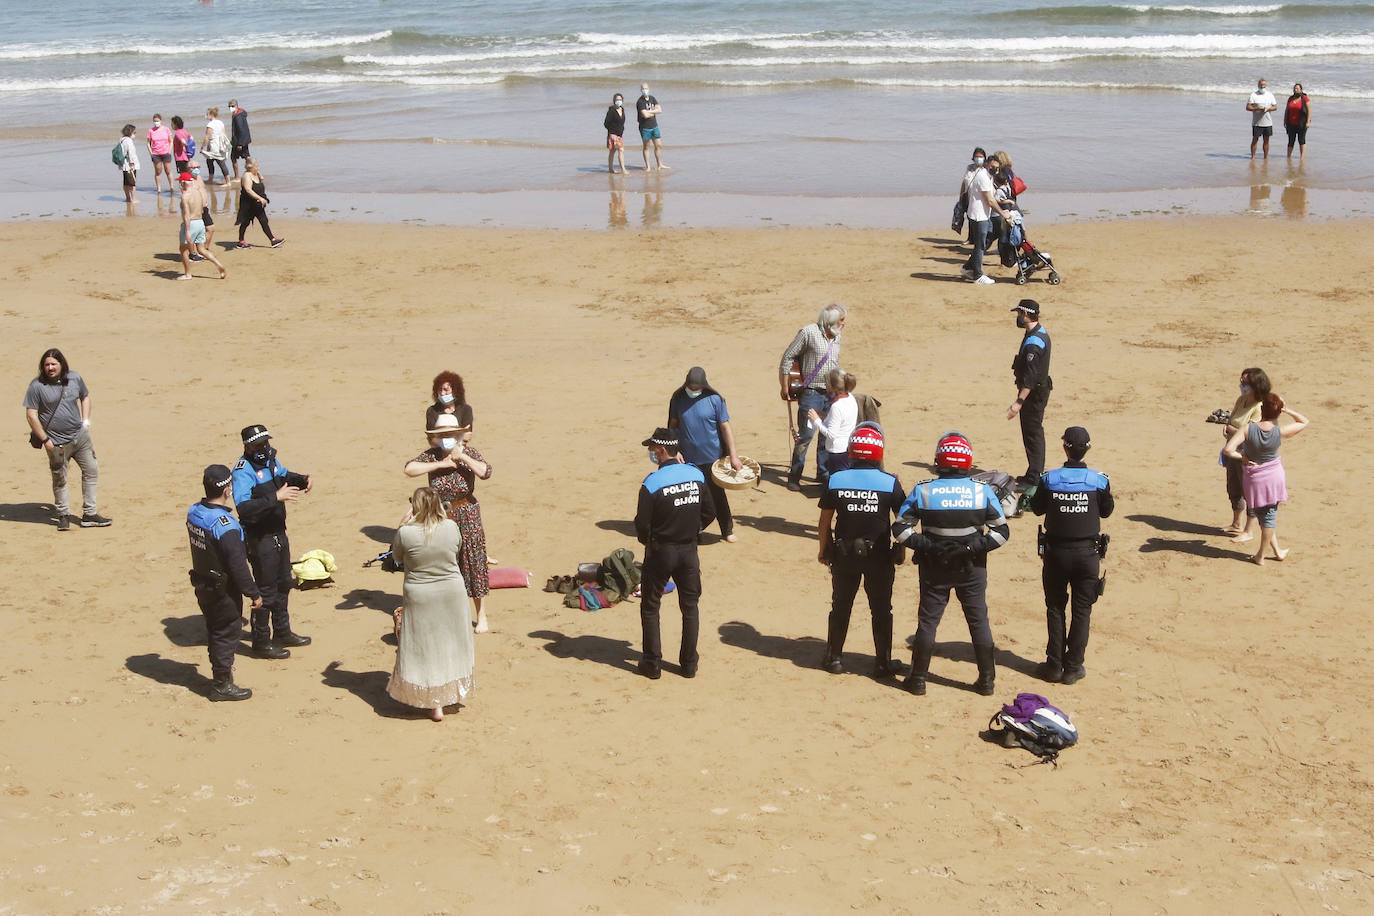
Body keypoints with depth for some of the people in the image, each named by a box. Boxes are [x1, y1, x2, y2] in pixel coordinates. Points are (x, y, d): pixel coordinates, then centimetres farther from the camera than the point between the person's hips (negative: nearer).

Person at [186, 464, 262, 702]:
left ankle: (221, 673, 36)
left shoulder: (193, 512, -3)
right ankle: (223, 686, 15)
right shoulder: (225, 525, -28)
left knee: (215, 632, 21)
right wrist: (254, 593, -15)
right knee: (227, 634, 6)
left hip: (202, 586, 8)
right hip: (223, 591, -8)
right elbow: (238, 566, -24)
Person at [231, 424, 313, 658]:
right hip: (260, 539, -9)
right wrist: (276, 497, -40)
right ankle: (261, 643, 12)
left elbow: (284, 475, 27)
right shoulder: (243, 470, -24)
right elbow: (243, 507, -36)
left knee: (283, 584, 22)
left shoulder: (271, 460, 4)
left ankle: (282, 633, 38)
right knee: (265, 590, 0)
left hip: (278, 533, 9)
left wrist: (302, 479, 7)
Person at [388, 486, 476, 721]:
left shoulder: (406, 533, -19)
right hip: (452, 594, 3)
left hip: (420, 598, -3)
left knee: (425, 649, 8)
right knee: (450, 645, 20)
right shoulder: (451, 527, -11)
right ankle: (452, 693, 34)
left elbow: (396, 556, 0)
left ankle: (435, 704, 10)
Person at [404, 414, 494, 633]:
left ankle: (481, 617, 13)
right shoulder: (431, 455, -6)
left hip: (467, 516, -1)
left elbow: (486, 472, -22)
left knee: (474, 565, 2)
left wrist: (462, 457, -23)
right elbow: (410, 469, -21)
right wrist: (441, 464, -22)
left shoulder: (469, 452, -7)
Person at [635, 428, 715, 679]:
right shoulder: (696, 475, -4)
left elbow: (642, 525, -14)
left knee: (650, 607, 11)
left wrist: (648, 542, 7)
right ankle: (689, 664, 19)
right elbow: (709, 513, 4)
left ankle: (652, 664, 13)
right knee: (690, 606, 15)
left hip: (660, 552, -4)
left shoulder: (651, 484, -18)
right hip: (689, 550, 4)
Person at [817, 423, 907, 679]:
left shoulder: (835, 480, -5)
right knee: (881, 610, 10)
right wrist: (900, 551, 10)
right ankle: (883, 663, 17)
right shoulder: (890, 483, -9)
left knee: (840, 606, 15)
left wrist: (824, 549, 13)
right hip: (879, 555, -2)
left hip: (844, 554, 2)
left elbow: (824, 521, 0)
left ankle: (833, 658, 23)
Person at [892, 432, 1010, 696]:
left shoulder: (923, 491, -11)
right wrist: (973, 547, -10)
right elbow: (1001, 531, -7)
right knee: (979, 621, 12)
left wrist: (925, 545, -11)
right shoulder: (983, 491, -10)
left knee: (927, 621, 10)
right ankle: (986, 680, 18)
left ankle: (918, 679, 17)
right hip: (972, 568, 0)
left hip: (934, 568, 0)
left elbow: (900, 528, -9)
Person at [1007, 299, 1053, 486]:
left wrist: (1019, 402, -30)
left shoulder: (1032, 342, -25)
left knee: (1032, 434, -5)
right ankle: (1035, 474, 27)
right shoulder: (1041, 333, 8)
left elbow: (1030, 378, -28)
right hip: (1041, 388, 11)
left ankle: (1033, 479, -1)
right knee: (1034, 433, 18)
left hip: (1034, 393, -11)